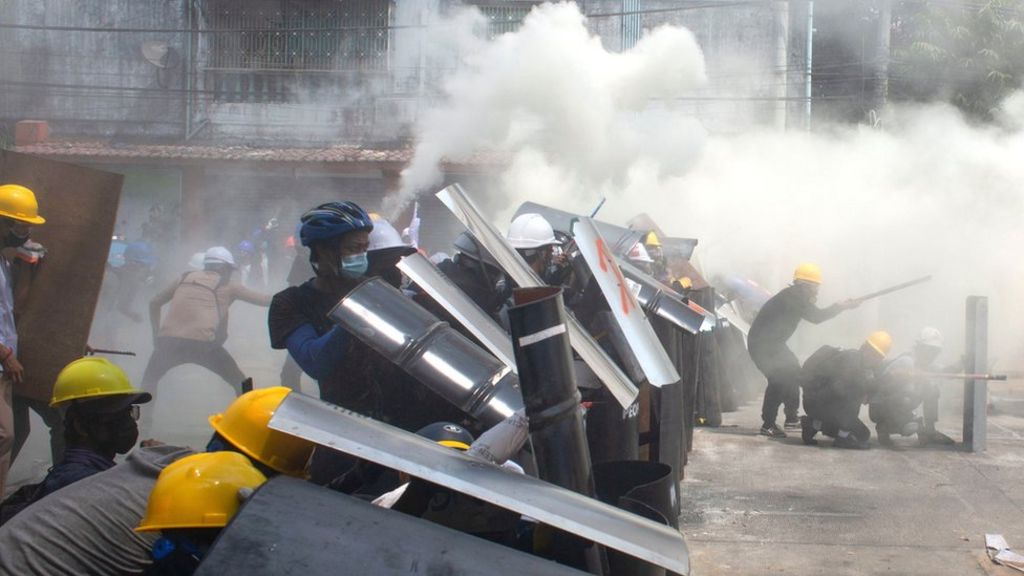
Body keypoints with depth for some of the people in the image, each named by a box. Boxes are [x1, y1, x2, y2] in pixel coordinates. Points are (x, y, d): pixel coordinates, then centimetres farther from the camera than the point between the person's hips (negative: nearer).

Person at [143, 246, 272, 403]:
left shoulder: (185, 278, 24)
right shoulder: (227, 284, 16)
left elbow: (154, 303, 28)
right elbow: (263, 300, 20)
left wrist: (156, 333, 36)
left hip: (168, 340, 3)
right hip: (202, 342, -3)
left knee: (149, 379, 28)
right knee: (241, 384, 14)